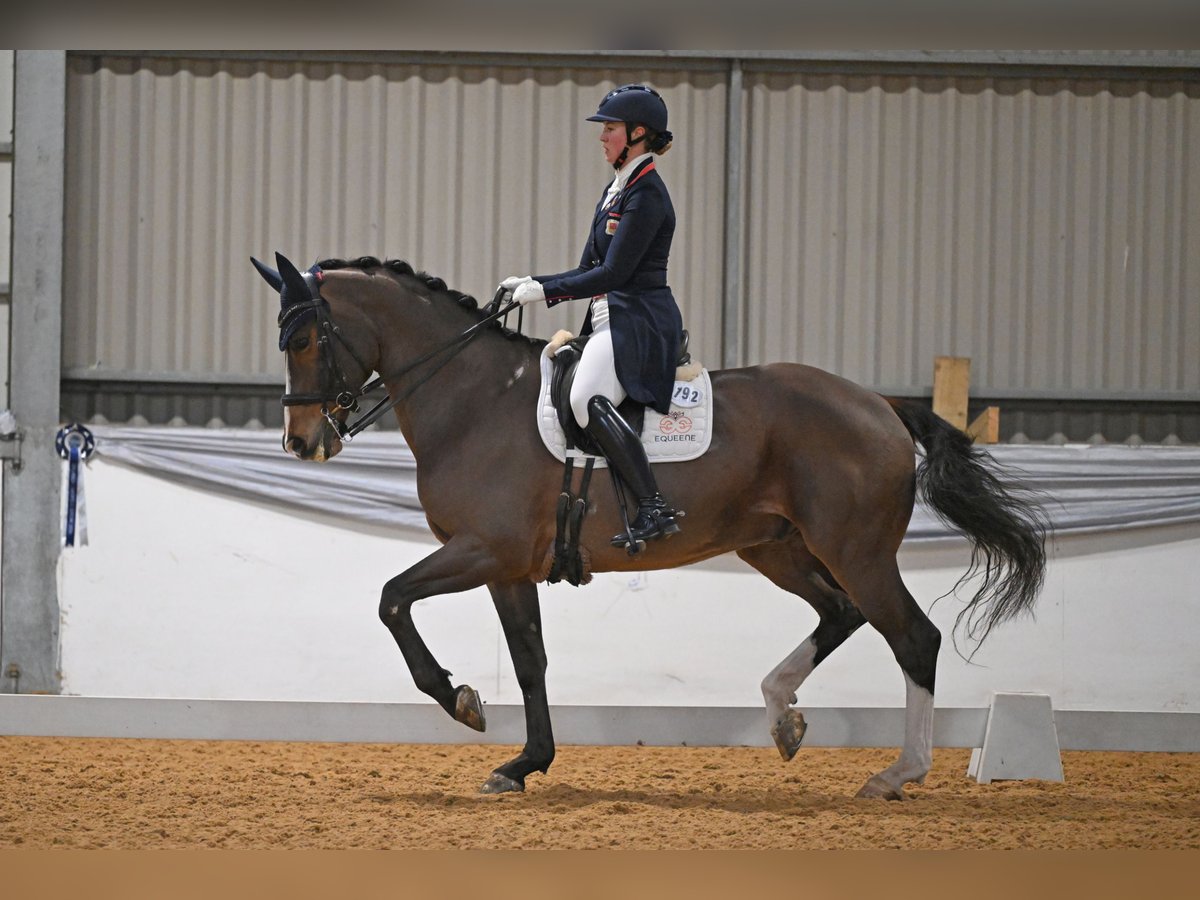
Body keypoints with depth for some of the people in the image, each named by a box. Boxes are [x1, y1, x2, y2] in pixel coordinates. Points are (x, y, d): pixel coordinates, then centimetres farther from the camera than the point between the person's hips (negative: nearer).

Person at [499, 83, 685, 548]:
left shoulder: (646, 195, -12)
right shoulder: (619, 189, 18)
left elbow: (614, 273, -18)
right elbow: (590, 269, 20)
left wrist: (545, 290, -17)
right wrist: (530, 283, 8)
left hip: (639, 321, -11)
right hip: (612, 319, 11)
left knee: (587, 398, -33)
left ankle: (655, 509, -35)